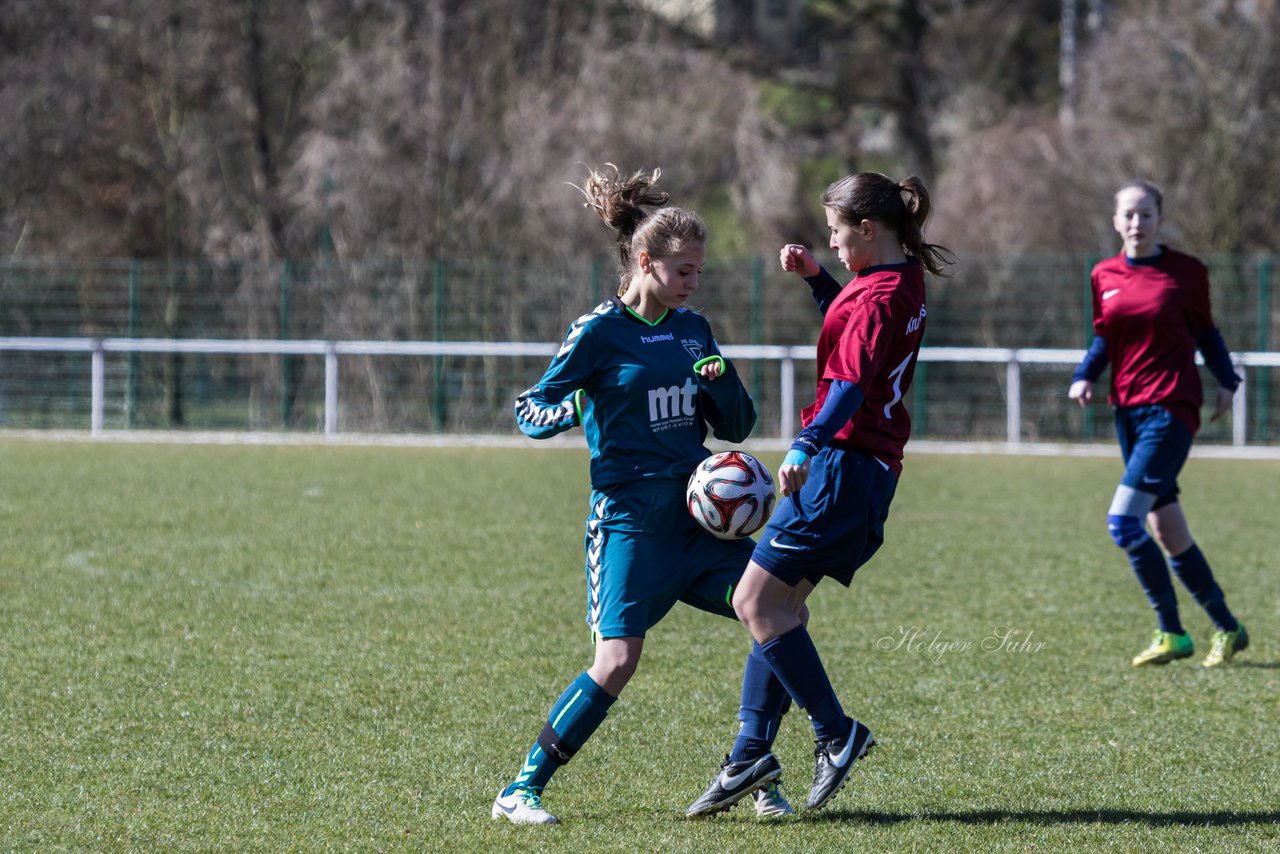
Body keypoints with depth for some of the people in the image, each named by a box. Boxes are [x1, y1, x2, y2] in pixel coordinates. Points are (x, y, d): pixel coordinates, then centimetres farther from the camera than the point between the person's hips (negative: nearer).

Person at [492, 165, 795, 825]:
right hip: (629, 516, -6)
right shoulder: (598, 332, -5)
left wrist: (723, 382, -6)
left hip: (700, 516, 6)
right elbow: (529, 411, -3)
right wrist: (569, 411, -25)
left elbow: (736, 427, 15)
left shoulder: (693, 330, 12)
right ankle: (522, 790, -8)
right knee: (618, 660, -19)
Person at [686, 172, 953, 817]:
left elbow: (852, 383, -27)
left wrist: (805, 448, -35)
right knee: (777, 605, 11)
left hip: (844, 464, -11)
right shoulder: (904, 280, 16)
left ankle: (837, 733, -7)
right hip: (874, 468, 11)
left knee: (757, 601, -9)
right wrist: (816, 278, 20)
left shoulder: (878, 295, -15)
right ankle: (749, 753, 10)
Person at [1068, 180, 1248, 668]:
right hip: (1128, 408, 6)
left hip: (1171, 408, -6)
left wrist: (1227, 382, -3)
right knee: (1167, 530, 7)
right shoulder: (1104, 276, 8)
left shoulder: (1187, 273, -2)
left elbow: (1206, 333, 8)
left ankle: (1171, 633, -6)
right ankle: (1228, 628, 19)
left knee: (1122, 522, -17)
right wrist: (1084, 377, 0)